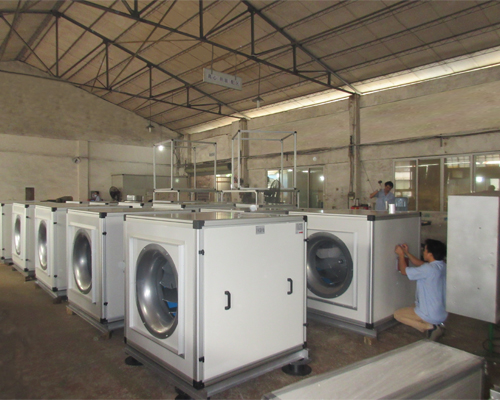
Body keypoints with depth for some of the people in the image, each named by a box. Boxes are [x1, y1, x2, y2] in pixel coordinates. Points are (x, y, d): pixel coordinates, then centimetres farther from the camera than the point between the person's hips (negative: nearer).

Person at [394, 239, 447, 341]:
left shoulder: (429, 269, -27)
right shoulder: (442, 266, 0)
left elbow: (404, 270, -13)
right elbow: (420, 264, 18)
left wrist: (401, 254, 0)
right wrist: (407, 253, 16)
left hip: (431, 315, -9)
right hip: (443, 314, 9)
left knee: (397, 314, 7)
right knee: (414, 306, 32)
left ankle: (429, 327, -6)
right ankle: (436, 325, 10)